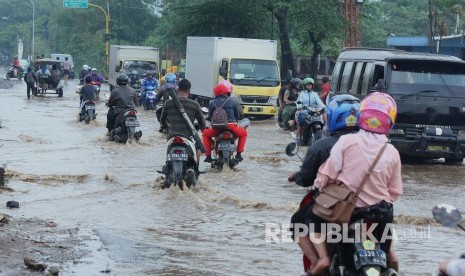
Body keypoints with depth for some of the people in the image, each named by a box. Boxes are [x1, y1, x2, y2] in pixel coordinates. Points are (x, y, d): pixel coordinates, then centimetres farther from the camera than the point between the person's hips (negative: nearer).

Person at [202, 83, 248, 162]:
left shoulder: (212, 103, 8)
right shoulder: (232, 102, 11)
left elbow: (210, 116, 15)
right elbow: (237, 116, 20)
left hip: (217, 128, 0)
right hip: (231, 126, 0)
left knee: (205, 134, 28)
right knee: (243, 133, 29)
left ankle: (208, 155, 15)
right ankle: (239, 154, 16)